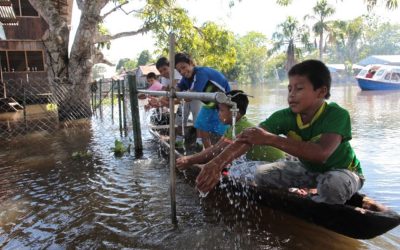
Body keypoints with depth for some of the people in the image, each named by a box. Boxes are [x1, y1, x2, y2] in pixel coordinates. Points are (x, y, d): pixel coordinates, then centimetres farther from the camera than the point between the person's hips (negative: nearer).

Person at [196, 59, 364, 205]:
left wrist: (270, 139, -49)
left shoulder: (338, 115, -32)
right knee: (262, 175, -9)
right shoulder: (286, 117, -22)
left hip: (343, 171, -3)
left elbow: (321, 153, -49)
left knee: (332, 184, -38)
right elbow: (247, 138, -35)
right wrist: (217, 163, -50)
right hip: (309, 169, 4)